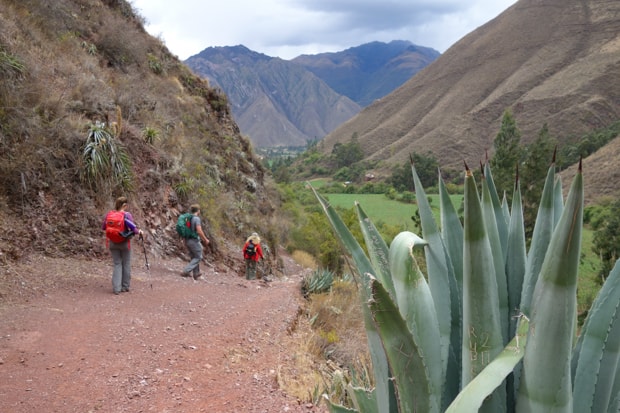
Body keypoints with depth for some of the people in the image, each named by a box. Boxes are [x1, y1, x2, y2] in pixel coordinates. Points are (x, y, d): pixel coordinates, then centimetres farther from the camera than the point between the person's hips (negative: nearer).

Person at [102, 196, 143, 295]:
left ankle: (116, 288, 4)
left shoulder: (109, 214, -4)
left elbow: (103, 227, 5)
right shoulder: (127, 215, -16)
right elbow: (133, 228, -23)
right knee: (126, 264, 13)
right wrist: (139, 231, -3)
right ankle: (125, 286, 23)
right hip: (124, 243, -3)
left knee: (117, 264, 12)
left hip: (112, 243, 3)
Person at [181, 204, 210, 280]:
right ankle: (186, 271, -5)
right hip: (194, 240, -8)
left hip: (187, 240, 8)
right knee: (198, 257, 5)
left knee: (194, 257, 19)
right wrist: (205, 240, -10)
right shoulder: (197, 219, -16)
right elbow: (199, 231, -24)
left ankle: (196, 274, 25)